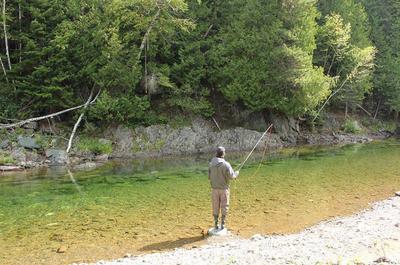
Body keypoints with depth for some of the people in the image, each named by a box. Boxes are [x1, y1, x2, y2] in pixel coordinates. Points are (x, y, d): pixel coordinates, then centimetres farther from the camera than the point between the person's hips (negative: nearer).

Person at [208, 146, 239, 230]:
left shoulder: (211, 164, -2)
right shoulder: (225, 164, -16)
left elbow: (209, 177, 3)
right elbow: (231, 176, -15)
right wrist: (236, 173, 6)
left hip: (214, 188, 3)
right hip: (224, 188, -3)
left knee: (215, 207, 12)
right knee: (224, 206, 8)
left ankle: (216, 224, 16)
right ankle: (222, 224, 11)